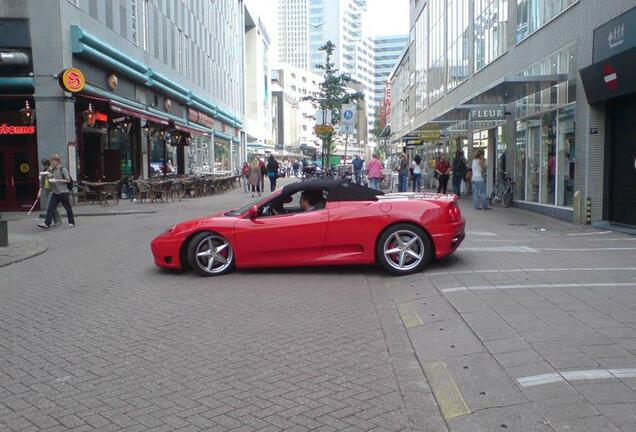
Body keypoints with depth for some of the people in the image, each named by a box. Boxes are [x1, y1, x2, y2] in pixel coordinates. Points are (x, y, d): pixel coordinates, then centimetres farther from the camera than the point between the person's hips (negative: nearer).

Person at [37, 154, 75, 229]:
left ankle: (71, 223, 18)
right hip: (55, 192, 6)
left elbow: (68, 180, -13)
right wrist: (49, 178, 0)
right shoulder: (52, 170, 11)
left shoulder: (63, 169, -9)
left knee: (67, 207, 6)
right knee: (50, 208, -4)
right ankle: (46, 223, -8)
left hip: (63, 192, -6)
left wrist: (57, 180, -18)